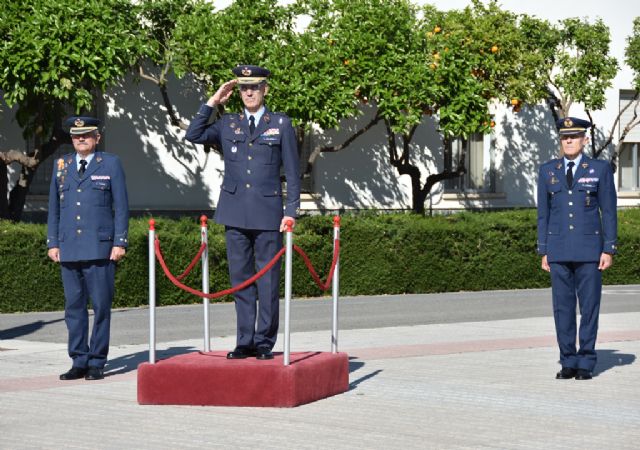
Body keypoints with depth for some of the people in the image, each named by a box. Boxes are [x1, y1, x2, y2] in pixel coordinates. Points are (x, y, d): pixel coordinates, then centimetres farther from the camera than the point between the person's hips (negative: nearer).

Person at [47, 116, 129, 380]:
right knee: (74, 307, 4)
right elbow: (54, 207, 17)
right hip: (69, 249, 3)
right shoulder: (61, 166, 15)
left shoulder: (111, 165, 5)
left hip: (100, 249, -3)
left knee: (101, 307, -2)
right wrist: (52, 243, 10)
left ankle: (97, 362, 5)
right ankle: (79, 361, 10)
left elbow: (121, 207, 3)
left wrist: (120, 242, -5)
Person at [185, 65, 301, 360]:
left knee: (268, 279, 0)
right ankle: (245, 342, 10)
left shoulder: (281, 124, 6)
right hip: (235, 213, 3)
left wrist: (291, 211, -3)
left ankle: (265, 343, 5)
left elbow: (292, 172, 4)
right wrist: (212, 103, 0)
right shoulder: (227, 124, 12)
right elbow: (193, 135, 1)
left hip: (267, 213, -3)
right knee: (240, 278, 5)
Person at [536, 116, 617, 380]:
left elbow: (609, 211, 1)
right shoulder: (547, 171, 8)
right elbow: (543, 214, 10)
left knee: (589, 307, 0)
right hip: (559, 251, 2)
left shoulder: (600, 170, 1)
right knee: (563, 307, 2)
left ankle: (586, 364, 6)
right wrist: (543, 252, 6)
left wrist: (608, 250, -6)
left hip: (589, 250, -2)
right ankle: (568, 363, 9)